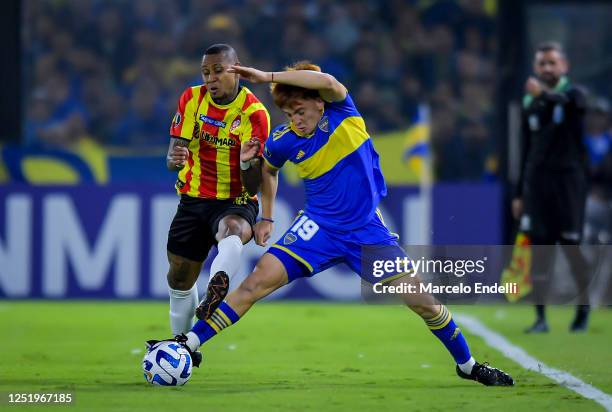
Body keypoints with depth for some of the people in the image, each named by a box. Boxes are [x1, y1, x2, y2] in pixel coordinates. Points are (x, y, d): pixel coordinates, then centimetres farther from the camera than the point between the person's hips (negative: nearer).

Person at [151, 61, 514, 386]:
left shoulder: (341, 112, -12)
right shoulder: (283, 141, -6)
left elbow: (327, 82, -36)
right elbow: (269, 170, 19)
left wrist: (267, 76, -34)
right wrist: (266, 217, 15)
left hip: (367, 231, -1)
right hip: (319, 228, 1)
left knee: (423, 301, -3)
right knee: (259, 280, -16)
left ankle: (467, 364, 18)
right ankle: (189, 344, -13)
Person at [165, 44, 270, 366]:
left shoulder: (254, 114, -14)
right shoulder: (191, 99, -3)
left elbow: (253, 186, -14)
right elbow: (173, 154, -6)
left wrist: (248, 162, -37)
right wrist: (175, 158, -30)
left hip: (236, 202, -4)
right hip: (194, 199, 4)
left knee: (233, 230, -40)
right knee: (180, 279, 10)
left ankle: (217, 288, -66)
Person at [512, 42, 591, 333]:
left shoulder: (574, 94, -2)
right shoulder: (530, 103, 13)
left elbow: (568, 102, -29)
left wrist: (544, 95, -51)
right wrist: (519, 194, 14)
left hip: (569, 181, -4)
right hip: (537, 183, 4)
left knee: (574, 249, -3)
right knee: (539, 249, -1)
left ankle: (583, 310, 16)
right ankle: (540, 318, 0)